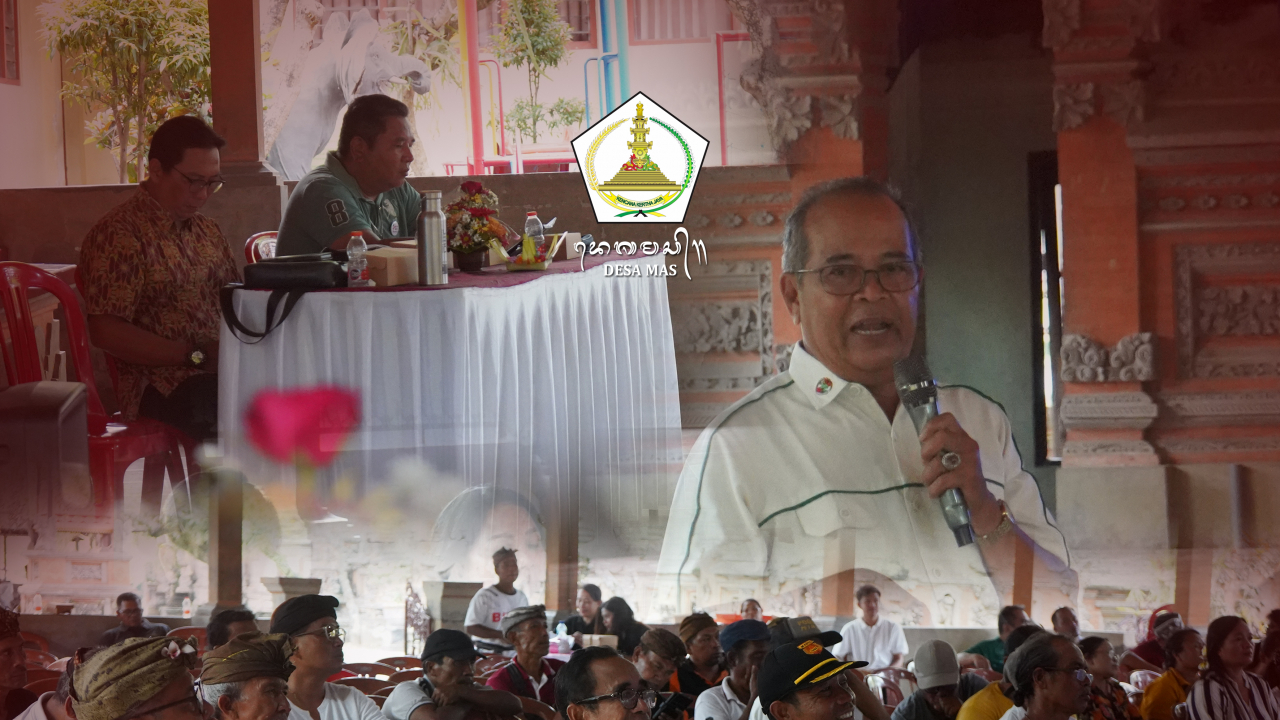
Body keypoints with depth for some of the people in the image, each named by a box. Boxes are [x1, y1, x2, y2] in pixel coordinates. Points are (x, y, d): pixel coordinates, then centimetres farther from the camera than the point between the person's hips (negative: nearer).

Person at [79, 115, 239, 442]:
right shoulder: (118, 234, -5)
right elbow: (106, 331, -13)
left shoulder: (206, 231, 21)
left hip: (223, 371, 8)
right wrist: (196, 354, -17)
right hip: (164, 387, -8)